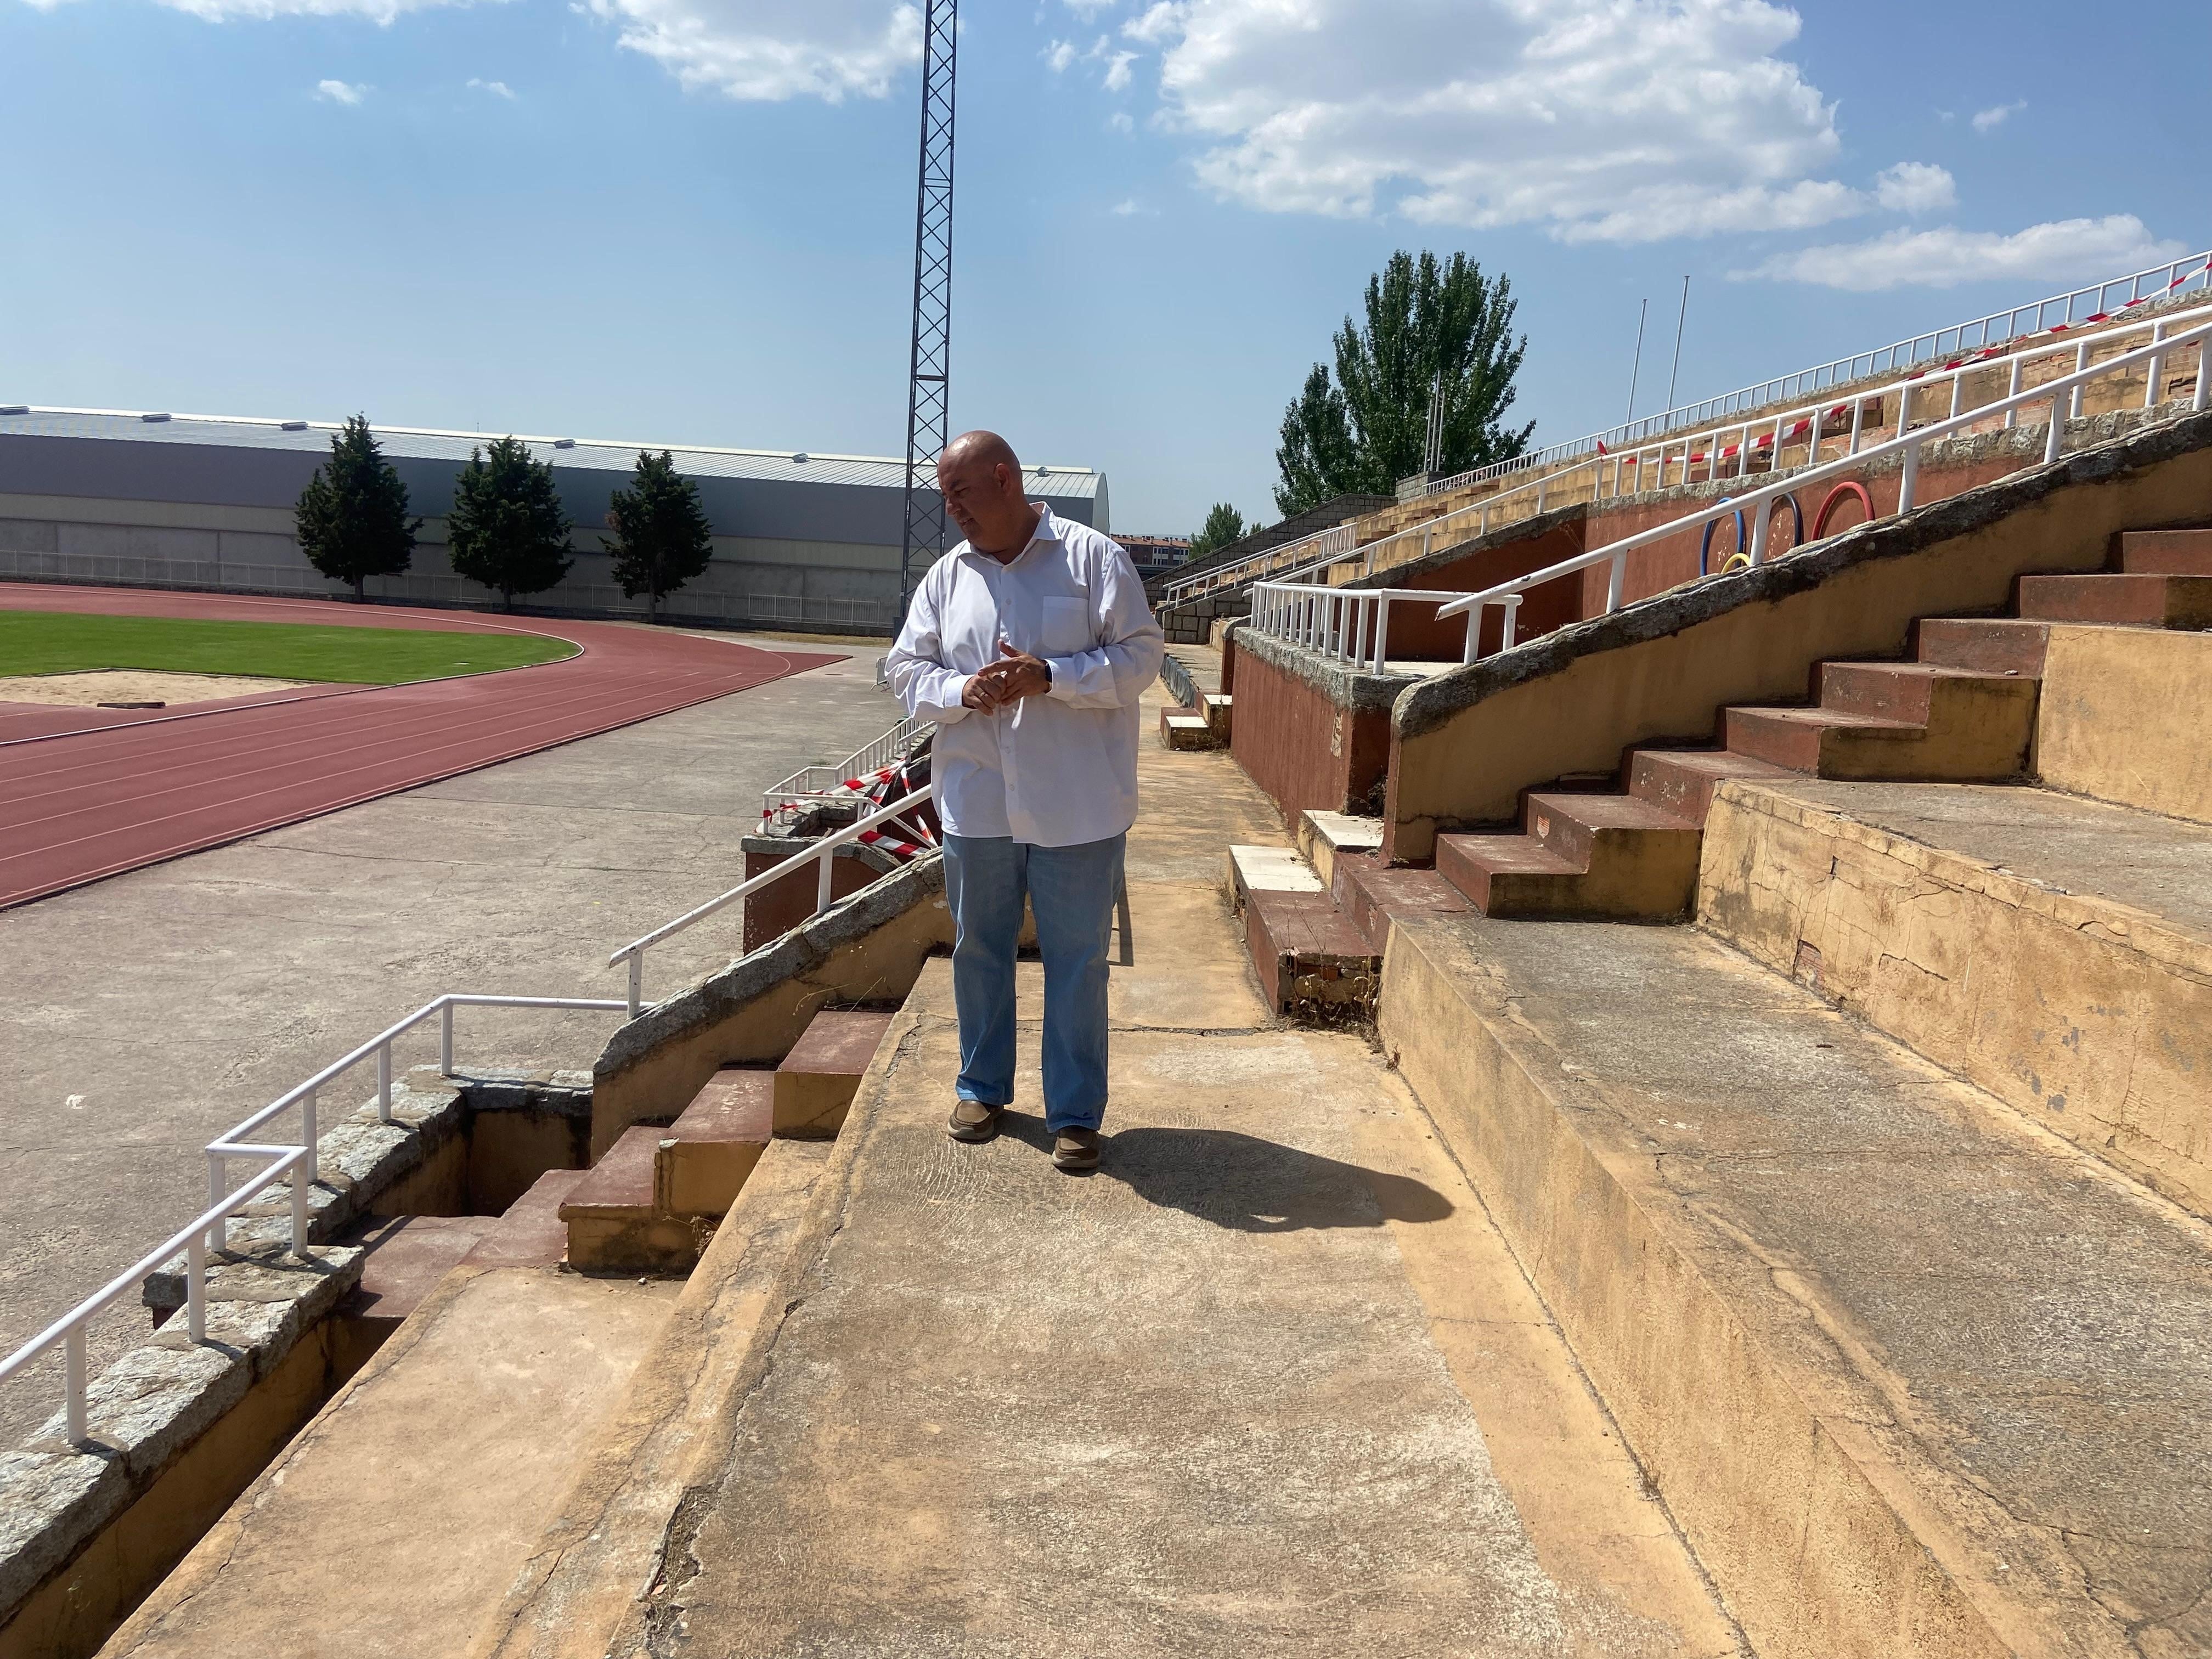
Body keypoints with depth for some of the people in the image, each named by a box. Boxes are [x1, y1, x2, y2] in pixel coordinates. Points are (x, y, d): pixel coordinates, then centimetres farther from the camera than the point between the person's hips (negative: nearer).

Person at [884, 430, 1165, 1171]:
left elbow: (1140, 655, -9)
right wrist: (962, 692, -12)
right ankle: (983, 1088, 33)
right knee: (978, 947, 14)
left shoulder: (1091, 557, -5)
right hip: (976, 803, 4)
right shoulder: (946, 576, 8)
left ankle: (1076, 1113, 15)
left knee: (1077, 958, 3)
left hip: (1076, 807, -4)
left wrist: (1048, 677, -20)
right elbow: (906, 668, 8)